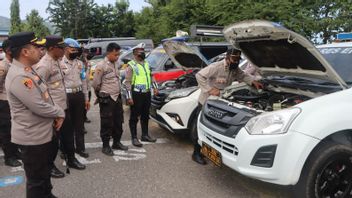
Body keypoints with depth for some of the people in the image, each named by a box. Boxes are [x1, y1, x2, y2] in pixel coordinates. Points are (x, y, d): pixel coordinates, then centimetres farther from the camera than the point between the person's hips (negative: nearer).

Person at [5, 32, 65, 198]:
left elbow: (46, 97, 14)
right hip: (32, 138, -10)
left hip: (44, 133, 10)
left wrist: (57, 113, -1)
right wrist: (60, 113, -9)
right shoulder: (19, 77, -26)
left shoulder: (28, 71, 7)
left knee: (44, 173, 28)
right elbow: (40, 107, -27)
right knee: (36, 179, 9)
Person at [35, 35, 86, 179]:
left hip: (63, 106, 9)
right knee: (53, 138, 6)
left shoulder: (57, 61, 10)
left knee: (68, 134, 19)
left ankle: (71, 159, 36)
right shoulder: (44, 65, -19)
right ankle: (49, 165, 25)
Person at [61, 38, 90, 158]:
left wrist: (86, 98, 10)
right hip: (66, 95, -5)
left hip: (79, 95, 5)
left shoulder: (80, 63, 10)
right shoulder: (59, 63, -7)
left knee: (79, 122, 12)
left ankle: (80, 147, 23)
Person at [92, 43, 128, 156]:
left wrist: (118, 93, 16)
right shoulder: (101, 65, -13)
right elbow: (95, 84, -9)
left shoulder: (115, 64, 11)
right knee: (107, 123, 2)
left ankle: (117, 142, 29)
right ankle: (105, 146, 14)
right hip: (107, 99, -7)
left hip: (117, 97, 7)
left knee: (118, 122, 14)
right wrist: (101, 95, 4)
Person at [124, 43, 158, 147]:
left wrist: (154, 87, 14)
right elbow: (127, 82, -13)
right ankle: (134, 138, 11)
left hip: (147, 94, 7)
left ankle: (145, 135, 29)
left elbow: (150, 76, 25)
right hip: (136, 95, -7)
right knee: (134, 117, 2)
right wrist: (129, 97, -18)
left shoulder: (146, 64, 13)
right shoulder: (131, 66, -9)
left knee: (145, 116, 16)